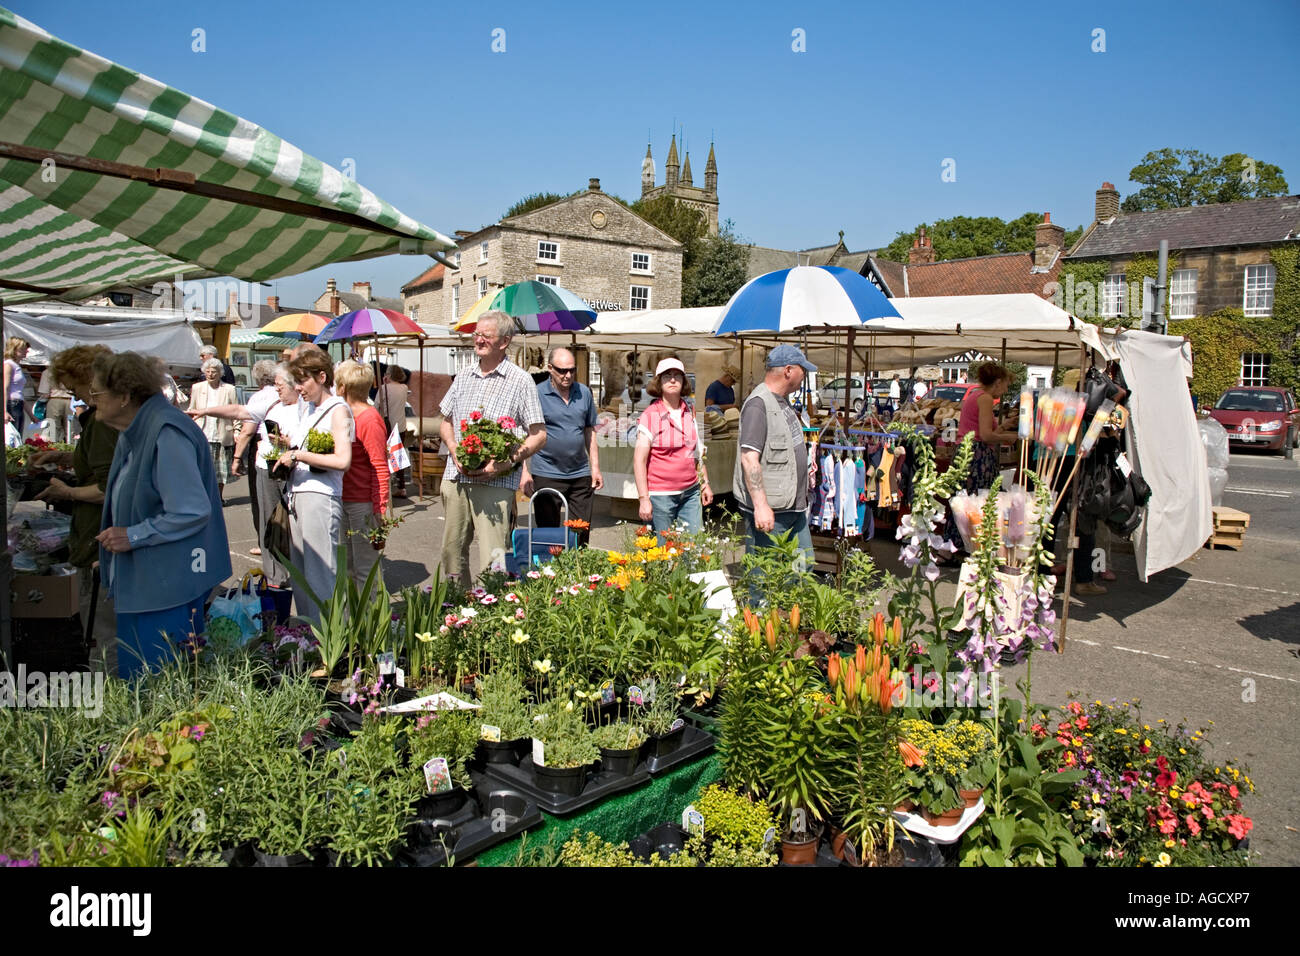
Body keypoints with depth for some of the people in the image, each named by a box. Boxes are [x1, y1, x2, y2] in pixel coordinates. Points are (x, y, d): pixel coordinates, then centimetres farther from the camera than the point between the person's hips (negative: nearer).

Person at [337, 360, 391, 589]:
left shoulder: (369, 419, -14)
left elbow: (380, 468, -17)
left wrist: (380, 508, -20)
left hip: (364, 503, -9)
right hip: (345, 500, 9)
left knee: (365, 568, -1)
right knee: (348, 565, 17)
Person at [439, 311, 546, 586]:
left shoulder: (520, 380, -2)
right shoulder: (464, 377, 14)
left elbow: (539, 435, -4)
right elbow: (446, 422, 22)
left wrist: (506, 463, -17)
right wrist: (455, 452, 1)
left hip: (495, 483, -5)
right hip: (455, 477, 5)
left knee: (491, 559, -9)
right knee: (452, 551, 12)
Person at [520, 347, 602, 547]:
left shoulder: (584, 393, 8)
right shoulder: (536, 394, -5)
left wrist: (595, 468, 10)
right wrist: (525, 471, -12)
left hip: (581, 474, 4)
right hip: (547, 475, -4)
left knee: (582, 533, 9)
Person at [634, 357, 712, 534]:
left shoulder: (690, 412, 10)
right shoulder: (650, 415, -7)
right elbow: (639, 460, -10)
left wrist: (705, 483, 17)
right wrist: (643, 499, -15)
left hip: (691, 493, 5)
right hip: (660, 495, -5)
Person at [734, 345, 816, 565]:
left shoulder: (783, 401, 15)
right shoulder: (758, 404, -16)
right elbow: (749, 458, -25)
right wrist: (760, 505, -29)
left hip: (795, 507, 10)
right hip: (769, 510, -10)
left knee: (805, 566, 15)